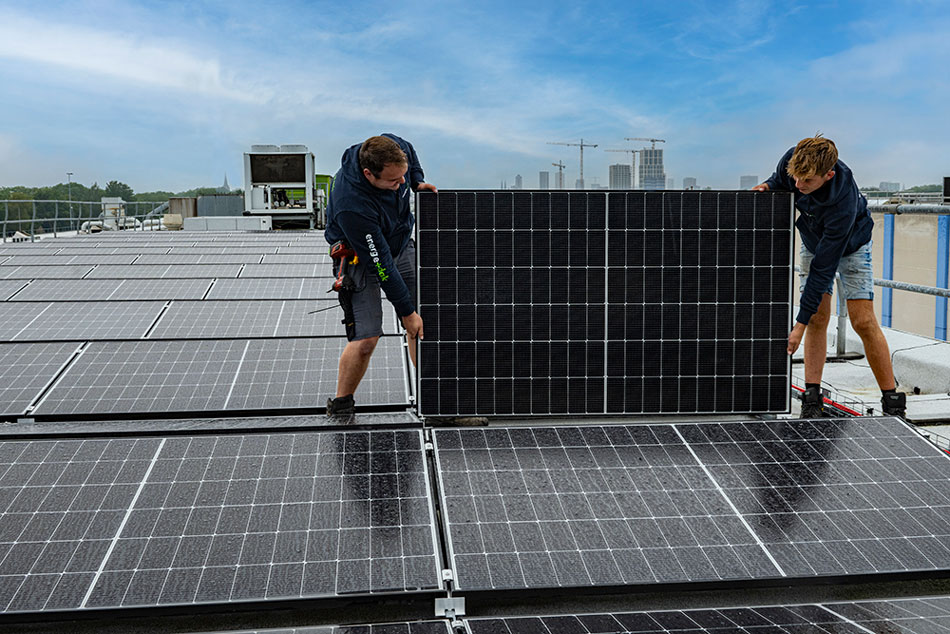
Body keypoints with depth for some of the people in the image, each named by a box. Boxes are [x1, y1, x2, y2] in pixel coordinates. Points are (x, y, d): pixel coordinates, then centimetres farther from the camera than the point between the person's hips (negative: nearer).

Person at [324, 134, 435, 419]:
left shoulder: (394, 148, -22)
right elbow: (380, 264, -31)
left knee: (424, 319, 3)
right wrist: (407, 311, -24)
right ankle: (340, 404, 10)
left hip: (401, 244, 7)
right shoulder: (351, 205, -39)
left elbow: (410, 149, 8)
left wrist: (418, 182, -7)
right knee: (366, 338, -12)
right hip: (361, 258, -6)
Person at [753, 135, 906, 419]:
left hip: (850, 245, -4)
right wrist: (767, 186, -26)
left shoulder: (844, 204, -43)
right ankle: (812, 397, -4)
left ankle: (892, 401, 1)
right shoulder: (791, 161, -29)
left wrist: (800, 324, -36)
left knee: (863, 321, -10)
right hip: (814, 242, 4)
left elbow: (824, 267, -39)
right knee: (818, 318, -6)